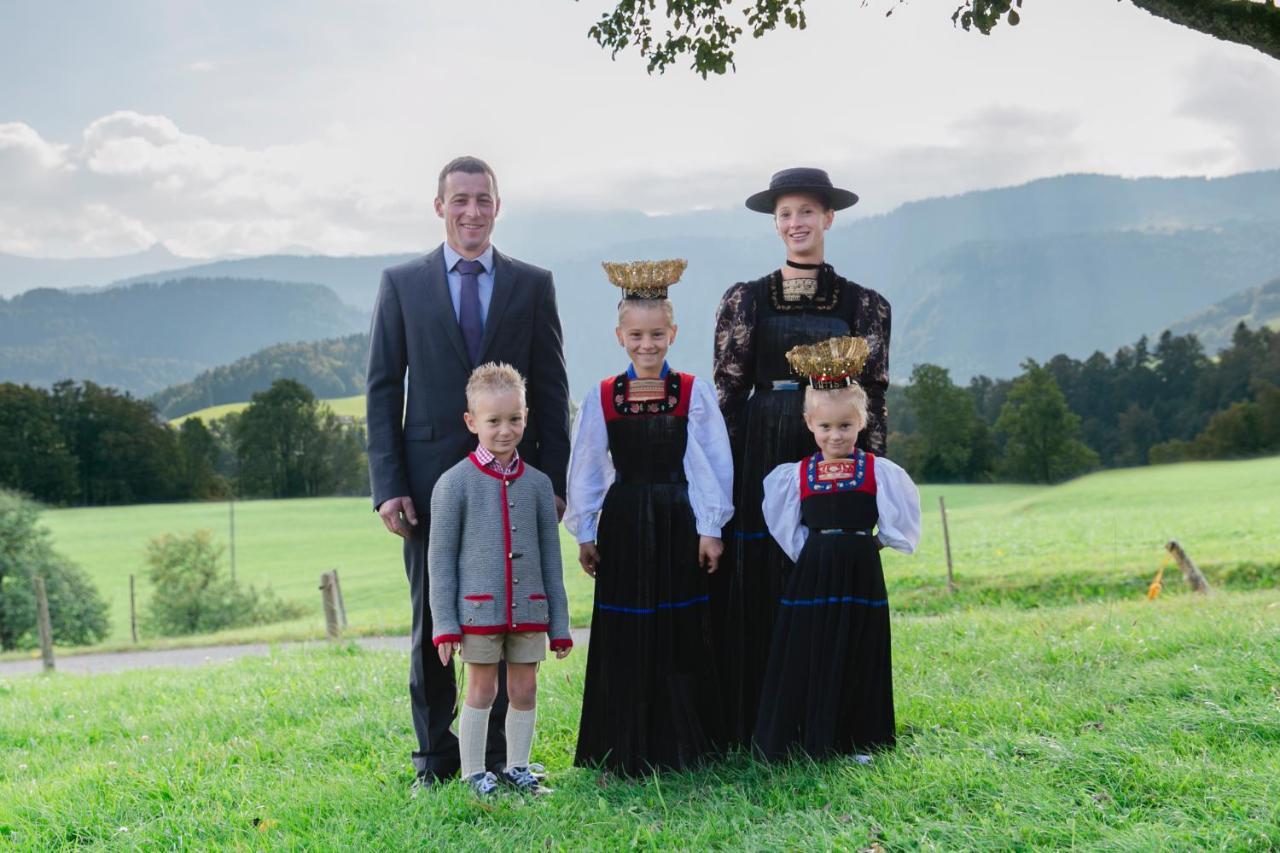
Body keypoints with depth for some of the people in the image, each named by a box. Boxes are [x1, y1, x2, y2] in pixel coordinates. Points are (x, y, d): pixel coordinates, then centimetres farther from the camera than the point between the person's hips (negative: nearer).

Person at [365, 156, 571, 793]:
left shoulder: (533, 285, 7)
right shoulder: (401, 284, 6)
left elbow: (550, 388, 7)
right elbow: (383, 388, 4)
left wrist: (554, 480, -1)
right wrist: (387, 485, -4)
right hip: (431, 478, 0)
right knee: (432, 624, 6)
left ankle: (498, 758, 15)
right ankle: (434, 759, 18)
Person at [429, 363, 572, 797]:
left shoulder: (537, 483, 5)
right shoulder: (455, 483, -4)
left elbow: (551, 559, 9)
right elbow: (440, 558, -3)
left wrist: (560, 624, 8)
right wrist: (444, 623, -7)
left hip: (528, 612, 3)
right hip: (478, 610, -3)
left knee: (524, 690, 9)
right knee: (481, 691, 5)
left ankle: (517, 768, 23)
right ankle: (474, 774, 17)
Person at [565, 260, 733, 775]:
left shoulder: (694, 393, -2)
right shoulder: (602, 398, 1)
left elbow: (713, 465, -1)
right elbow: (585, 471, 6)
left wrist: (710, 528, -4)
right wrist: (584, 533, 5)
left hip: (679, 524, -1)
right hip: (623, 526, 1)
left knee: (681, 635, 5)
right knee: (624, 640, 5)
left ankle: (682, 746, 17)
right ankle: (626, 748, 16)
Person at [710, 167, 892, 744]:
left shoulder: (863, 304, 7)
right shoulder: (745, 300, 6)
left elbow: (872, 394, 5)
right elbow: (727, 389, 3)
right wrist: (719, 473, -4)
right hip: (760, 454, 0)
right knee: (756, 585, 0)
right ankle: (756, 730, 9)